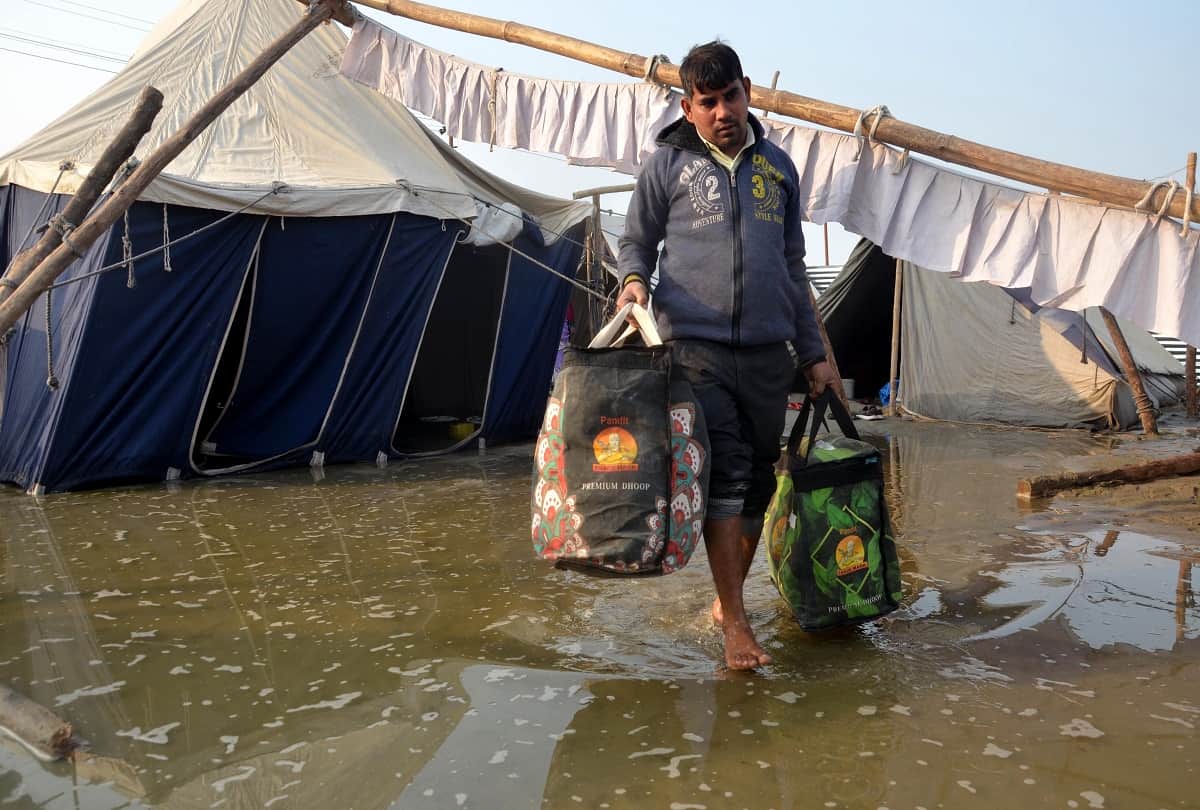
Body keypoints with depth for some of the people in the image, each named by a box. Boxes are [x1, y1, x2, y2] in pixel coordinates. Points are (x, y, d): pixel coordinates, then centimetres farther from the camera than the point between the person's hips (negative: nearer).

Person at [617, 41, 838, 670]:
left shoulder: (778, 167, 16)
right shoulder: (667, 163, 6)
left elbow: (793, 266, 20)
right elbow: (636, 241, 11)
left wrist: (813, 353, 17)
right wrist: (634, 278, -13)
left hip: (768, 352, 4)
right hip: (696, 346, -4)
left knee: (757, 481, 6)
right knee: (723, 476, -11)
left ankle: (726, 598, 22)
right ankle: (736, 625, -4)